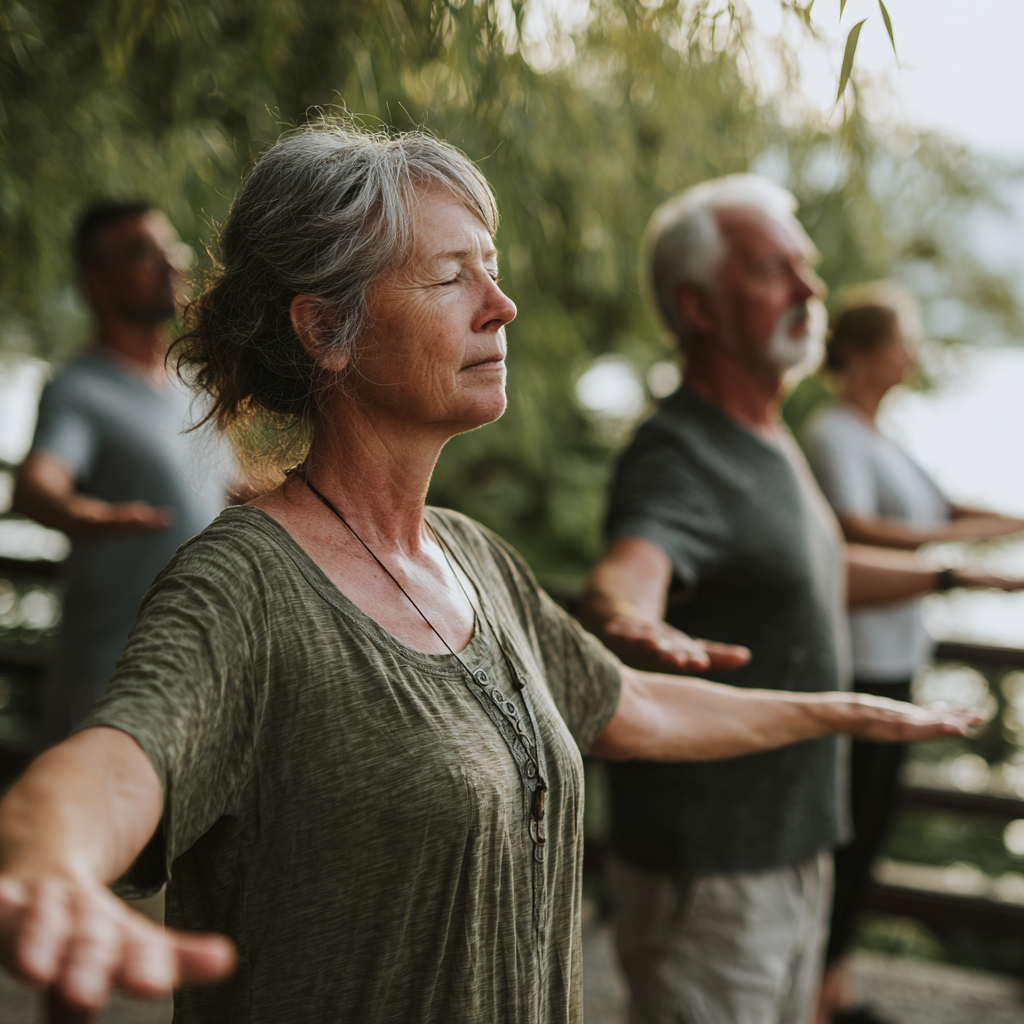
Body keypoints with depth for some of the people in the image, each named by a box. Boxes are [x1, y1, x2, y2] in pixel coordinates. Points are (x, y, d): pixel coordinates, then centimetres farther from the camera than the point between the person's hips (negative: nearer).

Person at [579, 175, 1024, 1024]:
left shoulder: (769, 442, 11)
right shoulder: (683, 458, -21)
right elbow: (625, 573, -42)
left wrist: (952, 572, 31)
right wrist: (633, 624, -63)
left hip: (794, 848, 9)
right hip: (707, 868, -9)